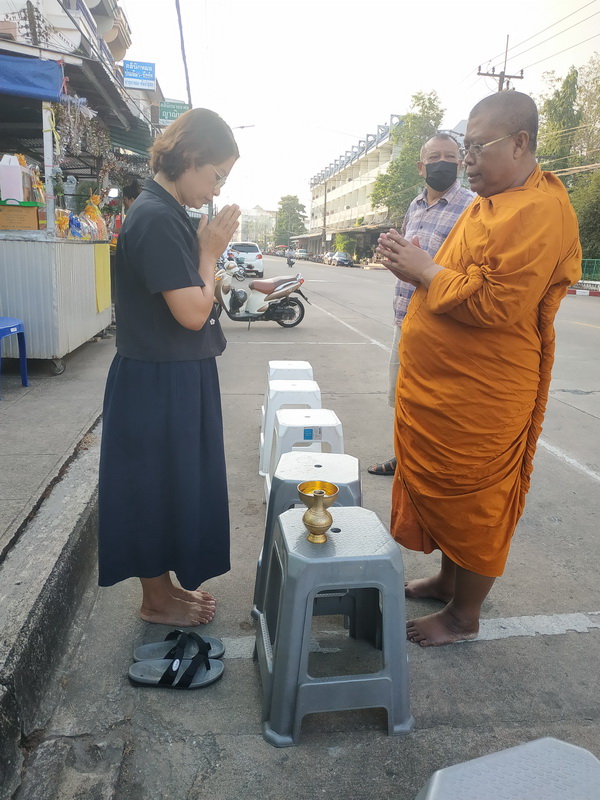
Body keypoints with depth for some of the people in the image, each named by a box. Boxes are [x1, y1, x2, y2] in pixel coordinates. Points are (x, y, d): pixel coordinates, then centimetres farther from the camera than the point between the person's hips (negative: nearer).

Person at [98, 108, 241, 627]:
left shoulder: (169, 214, 11)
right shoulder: (157, 219, -20)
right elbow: (192, 313, -23)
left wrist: (208, 251, 1)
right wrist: (210, 252, -11)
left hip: (177, 378, 10)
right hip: (160, 383, -10)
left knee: (173, 483, 18)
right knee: (158, 486, 5)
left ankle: (165, 581, 36)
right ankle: (157, 600, 25)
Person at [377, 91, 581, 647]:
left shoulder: (539, 211, -17)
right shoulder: (489, 205, 16)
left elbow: (494, 304, -26)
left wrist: (425, 271, -15)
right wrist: (417, 265, 2)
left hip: (480, 398, -10)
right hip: (442, 388, 10)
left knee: (473, 504, 5)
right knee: (444, 492, 20)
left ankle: (465, 615, 24)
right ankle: (448, 579, 40)